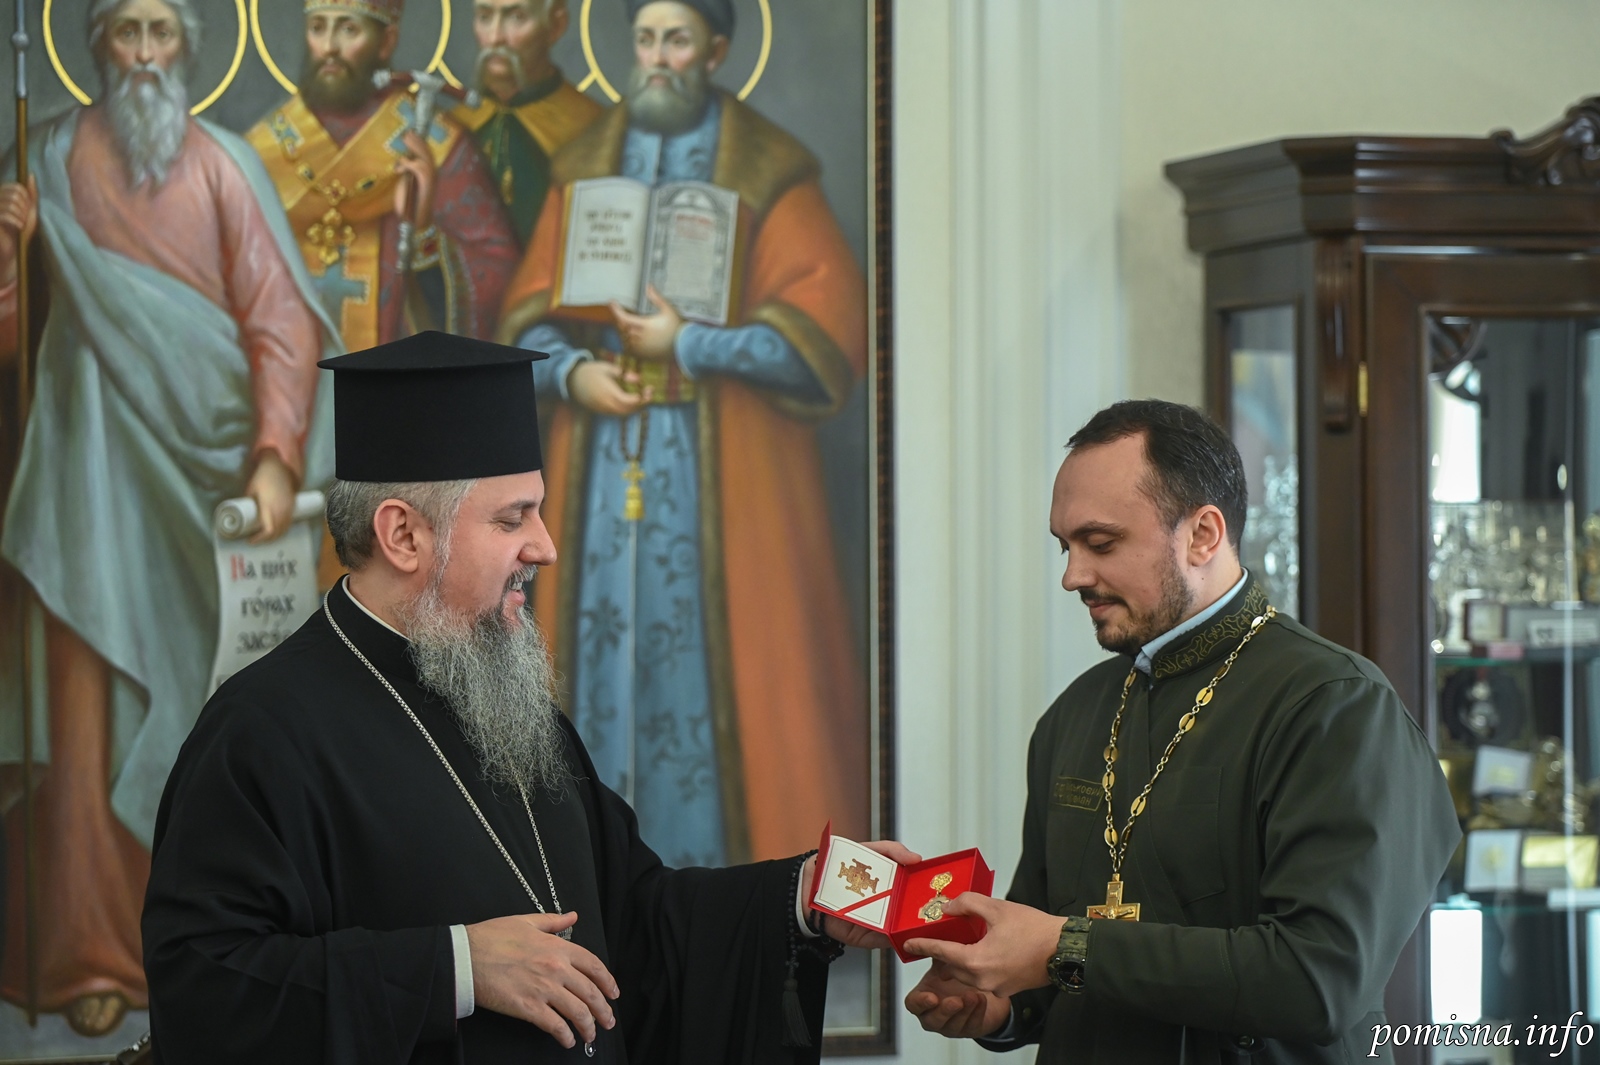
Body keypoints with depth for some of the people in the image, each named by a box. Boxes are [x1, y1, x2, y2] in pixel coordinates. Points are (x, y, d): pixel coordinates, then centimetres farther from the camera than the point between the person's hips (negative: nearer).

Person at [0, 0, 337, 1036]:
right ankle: (96, 957, 2)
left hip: (208, 466, 0)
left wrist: (276, 456, -16)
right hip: (97, 471, 0)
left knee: (218, 705, 3)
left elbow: (280, 320, -4)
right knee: (96, 709, -3)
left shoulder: (224, 166, 3)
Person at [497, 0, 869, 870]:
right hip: (605, 464, 4)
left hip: (722, 469, -4)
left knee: (724, 656, -6)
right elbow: (527, 316, 13)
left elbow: (826, 332, -7)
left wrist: (688, 343, -12)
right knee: (610, 644, 2)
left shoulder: (768, 175, 0)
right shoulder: (586, 168, 13)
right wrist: (572, 371, -8)